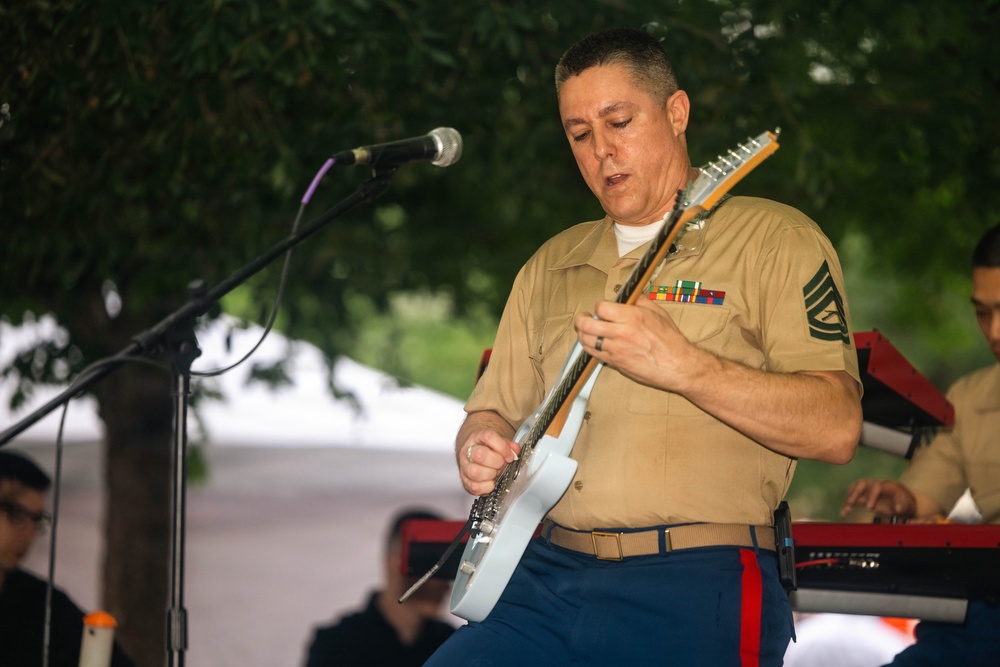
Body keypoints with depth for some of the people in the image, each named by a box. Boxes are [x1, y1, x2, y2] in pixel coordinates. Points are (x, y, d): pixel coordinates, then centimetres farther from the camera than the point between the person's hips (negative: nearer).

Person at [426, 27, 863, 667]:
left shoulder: (773, 239, 1)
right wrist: (482, 449, 2)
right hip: (545, 574, 5)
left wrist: (679, 366, -20)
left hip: (698, 586, -4)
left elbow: (837, 428, -10)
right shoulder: (551, 265, 20)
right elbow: (494, 410, 26)